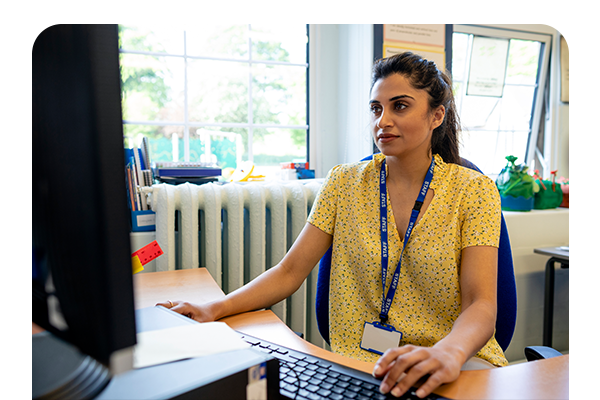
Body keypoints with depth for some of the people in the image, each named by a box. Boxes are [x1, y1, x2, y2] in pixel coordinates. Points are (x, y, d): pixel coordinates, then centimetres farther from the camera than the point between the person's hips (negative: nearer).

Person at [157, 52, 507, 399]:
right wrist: (215, 310, -13)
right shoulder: (344, 184, 6)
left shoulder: (474, 191, 0)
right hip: (358, 362, 2)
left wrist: (448, 352, -34)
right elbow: (290, 272, 3)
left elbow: (481, 305, -11)